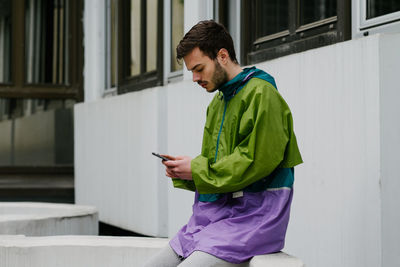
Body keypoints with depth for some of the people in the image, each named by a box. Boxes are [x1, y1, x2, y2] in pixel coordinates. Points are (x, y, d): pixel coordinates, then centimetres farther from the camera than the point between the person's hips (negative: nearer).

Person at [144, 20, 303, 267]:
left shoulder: (261, 94, -9)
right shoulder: (218, 102, 19)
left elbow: (257, 161, -18)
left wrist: (198, 169, -12)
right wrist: (183, 173, 3)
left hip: (252, 215, -9)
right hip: (214, 214, 9)